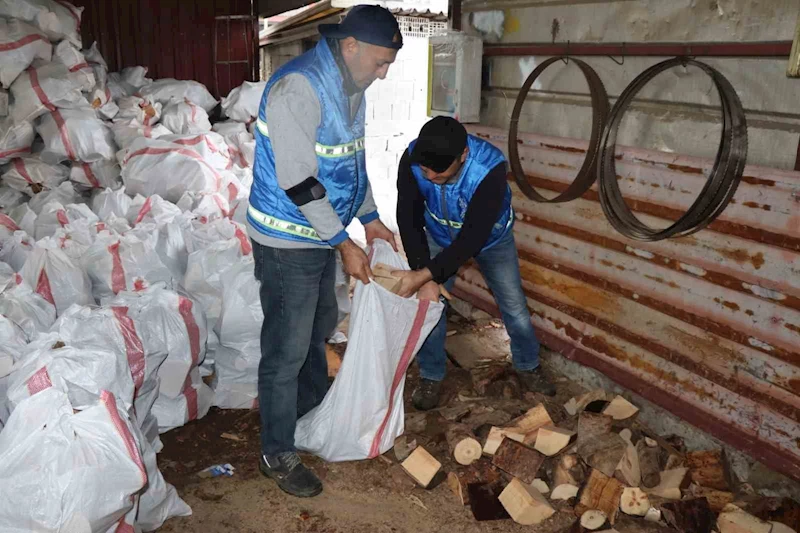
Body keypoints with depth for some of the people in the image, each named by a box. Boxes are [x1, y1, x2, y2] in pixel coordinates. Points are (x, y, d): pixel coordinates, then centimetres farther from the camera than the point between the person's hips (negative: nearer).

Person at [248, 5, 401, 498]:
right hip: (288, 242, -9)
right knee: (287, 350, 1)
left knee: (319, 330, 24)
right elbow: (298, 182, -26)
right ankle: (278, 456, 18)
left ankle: (314, 412, 46)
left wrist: (371, 219, 12)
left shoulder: (350, 87, 6)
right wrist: (345, 244, -20)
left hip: (323, 235, 9)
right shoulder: (298, 88, -24)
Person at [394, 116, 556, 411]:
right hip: (439, 237, 2)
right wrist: (425, 280, -37)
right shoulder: (411, 159, -33)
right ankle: (430, 377, 18)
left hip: (490, 238, -1)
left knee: (514, 307, 5)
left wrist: (424, 275, -47)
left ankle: (528, 367, 30)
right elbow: (409, 220, -29)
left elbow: (473, 238, -41)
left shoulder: (490, 168, -41)